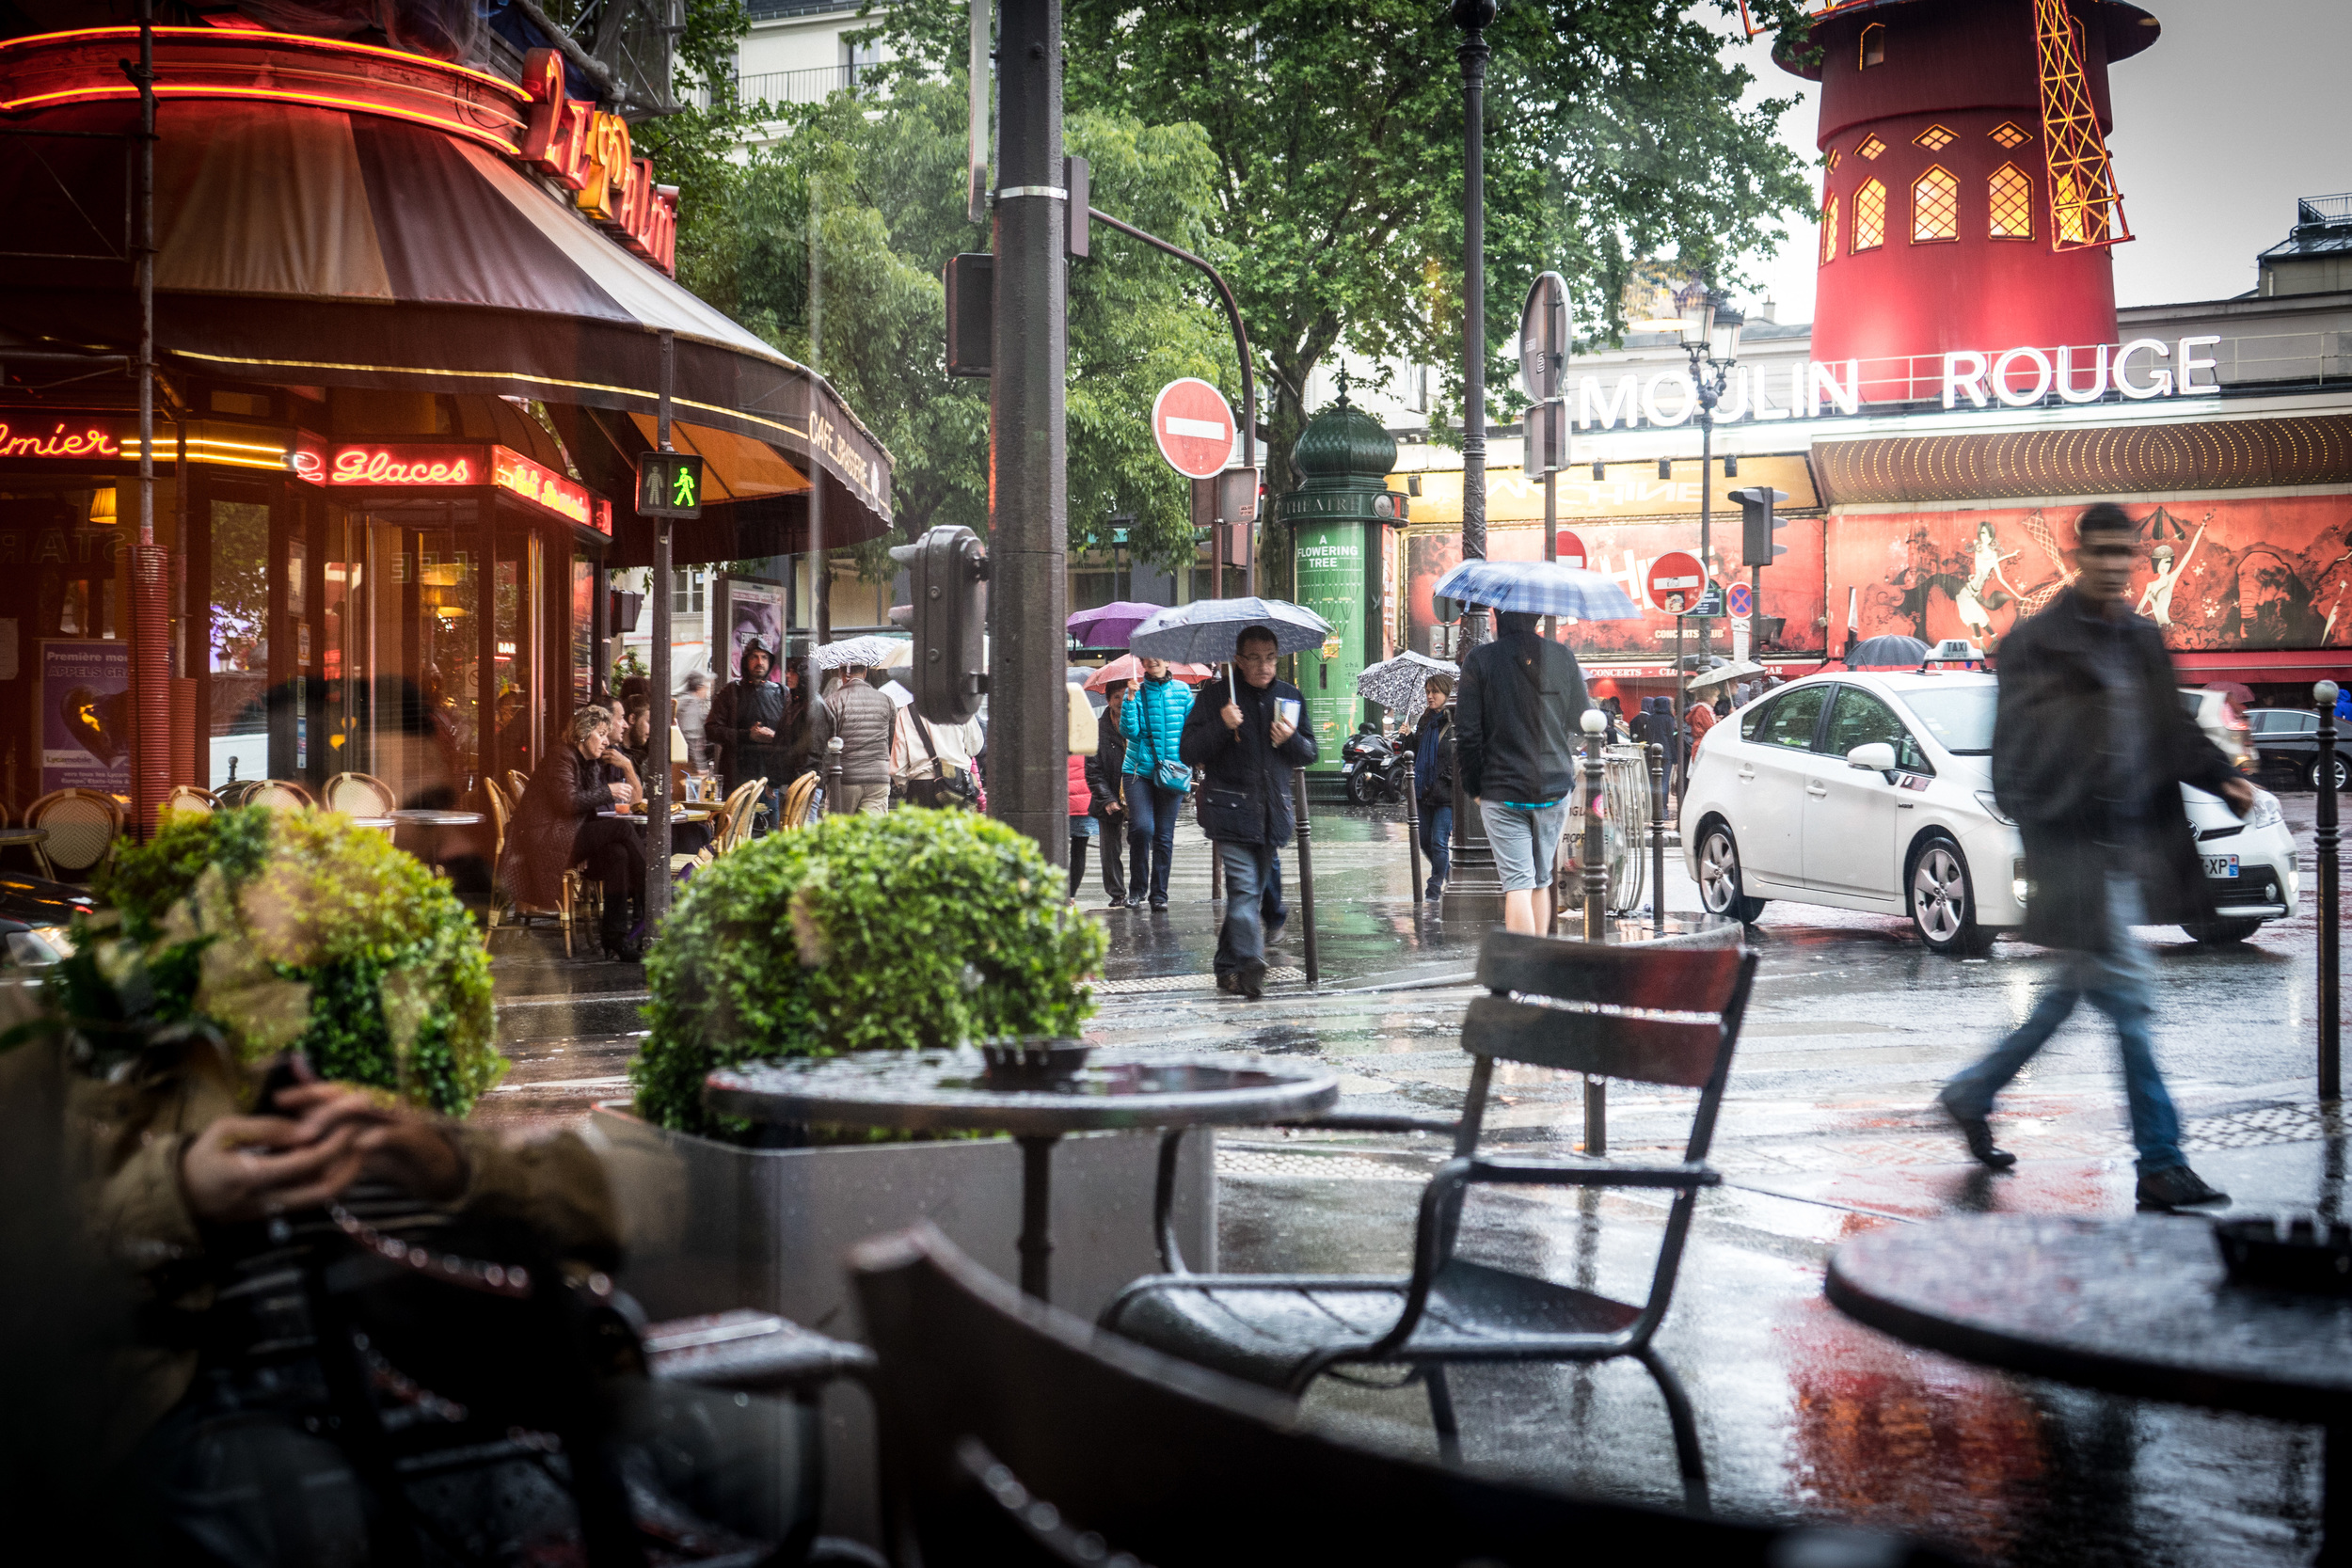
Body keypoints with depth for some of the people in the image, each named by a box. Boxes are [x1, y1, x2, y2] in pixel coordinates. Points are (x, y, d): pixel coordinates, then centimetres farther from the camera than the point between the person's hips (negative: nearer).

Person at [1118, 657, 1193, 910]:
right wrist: (1131, 698, -16)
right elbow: (1129, 730, -9)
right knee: (1142, 827, -16)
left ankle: (1159, 893, 13)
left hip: (1171, 772, 2)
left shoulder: (1182, 690, 7)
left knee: (1164, 834, 3)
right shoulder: (1138, 692, 2)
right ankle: (1136, 889, 1)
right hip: (1139, 770, -2)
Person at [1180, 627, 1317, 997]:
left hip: (1272, 813, 5)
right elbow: (1188, 750, -2)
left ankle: (1228, 968, 21)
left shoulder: (1290, 697, 13)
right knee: (1244, 888, -18)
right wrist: (1221, 727, -17)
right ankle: (1249, 965, -26)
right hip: (1230, 810, -5)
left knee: (1254, 890, 10)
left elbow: (1309, 754, 18)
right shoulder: (1215, 695, 1)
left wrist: (1292, 740, -5)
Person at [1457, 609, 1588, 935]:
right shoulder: (1563, 657, 1)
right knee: (1542, 881, 17)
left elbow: (1467, 734, -8)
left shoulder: (1480, 660, -8)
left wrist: (1474, 787, 3)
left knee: (1517, 883, -5)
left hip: (1502, 793, -3)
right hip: (1554, 789, 3)